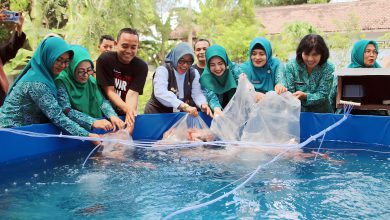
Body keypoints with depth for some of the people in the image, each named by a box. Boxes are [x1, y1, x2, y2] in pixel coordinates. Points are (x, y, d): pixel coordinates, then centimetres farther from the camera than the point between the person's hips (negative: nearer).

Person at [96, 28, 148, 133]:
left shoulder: (141, 66, -10)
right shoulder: (105, 59, -13)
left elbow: (132, 94, -18)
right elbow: (110, 92, -15)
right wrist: (127, 109, -30)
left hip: (124, 114, 1)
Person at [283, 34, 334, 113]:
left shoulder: (328, 68, -8)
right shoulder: (291, 66, -5)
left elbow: (322, 95, -12)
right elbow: (289, 93, -4)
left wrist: (304, 96, -30)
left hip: (321, 113, 2)